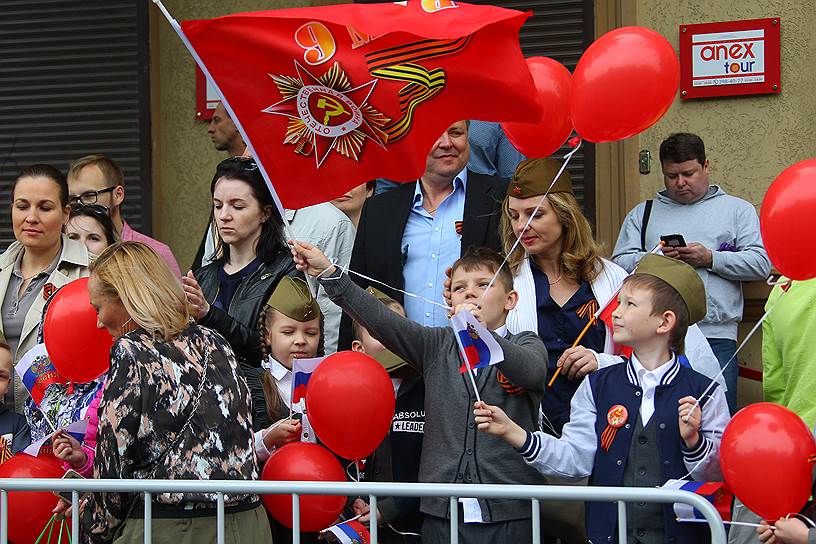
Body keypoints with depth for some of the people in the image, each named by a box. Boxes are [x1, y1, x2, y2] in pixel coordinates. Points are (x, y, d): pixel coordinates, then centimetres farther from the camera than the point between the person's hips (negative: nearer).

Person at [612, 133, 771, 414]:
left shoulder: (738, 210, 15)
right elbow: (620, 263, 10)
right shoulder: (643, 213, 20)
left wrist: (710, 259, -8)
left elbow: (761, 263, 3)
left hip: (716, 335, -1)